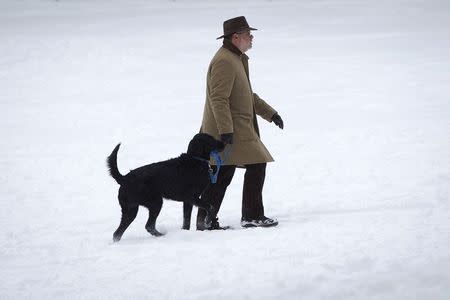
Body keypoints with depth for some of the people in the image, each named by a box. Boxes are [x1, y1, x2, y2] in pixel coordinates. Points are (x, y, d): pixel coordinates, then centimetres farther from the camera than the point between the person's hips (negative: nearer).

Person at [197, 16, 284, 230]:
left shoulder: (237, 59, 20)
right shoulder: (224, 61, -15)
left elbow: (248, 96, 30)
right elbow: (218, 98, -23)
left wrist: (270, 113, 28)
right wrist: (226, 130, -27)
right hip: (233, 130, -11)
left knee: (221, 174, 10)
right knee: (256, 165, -7)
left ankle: (205, 220, 12)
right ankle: (252, 217, -2)